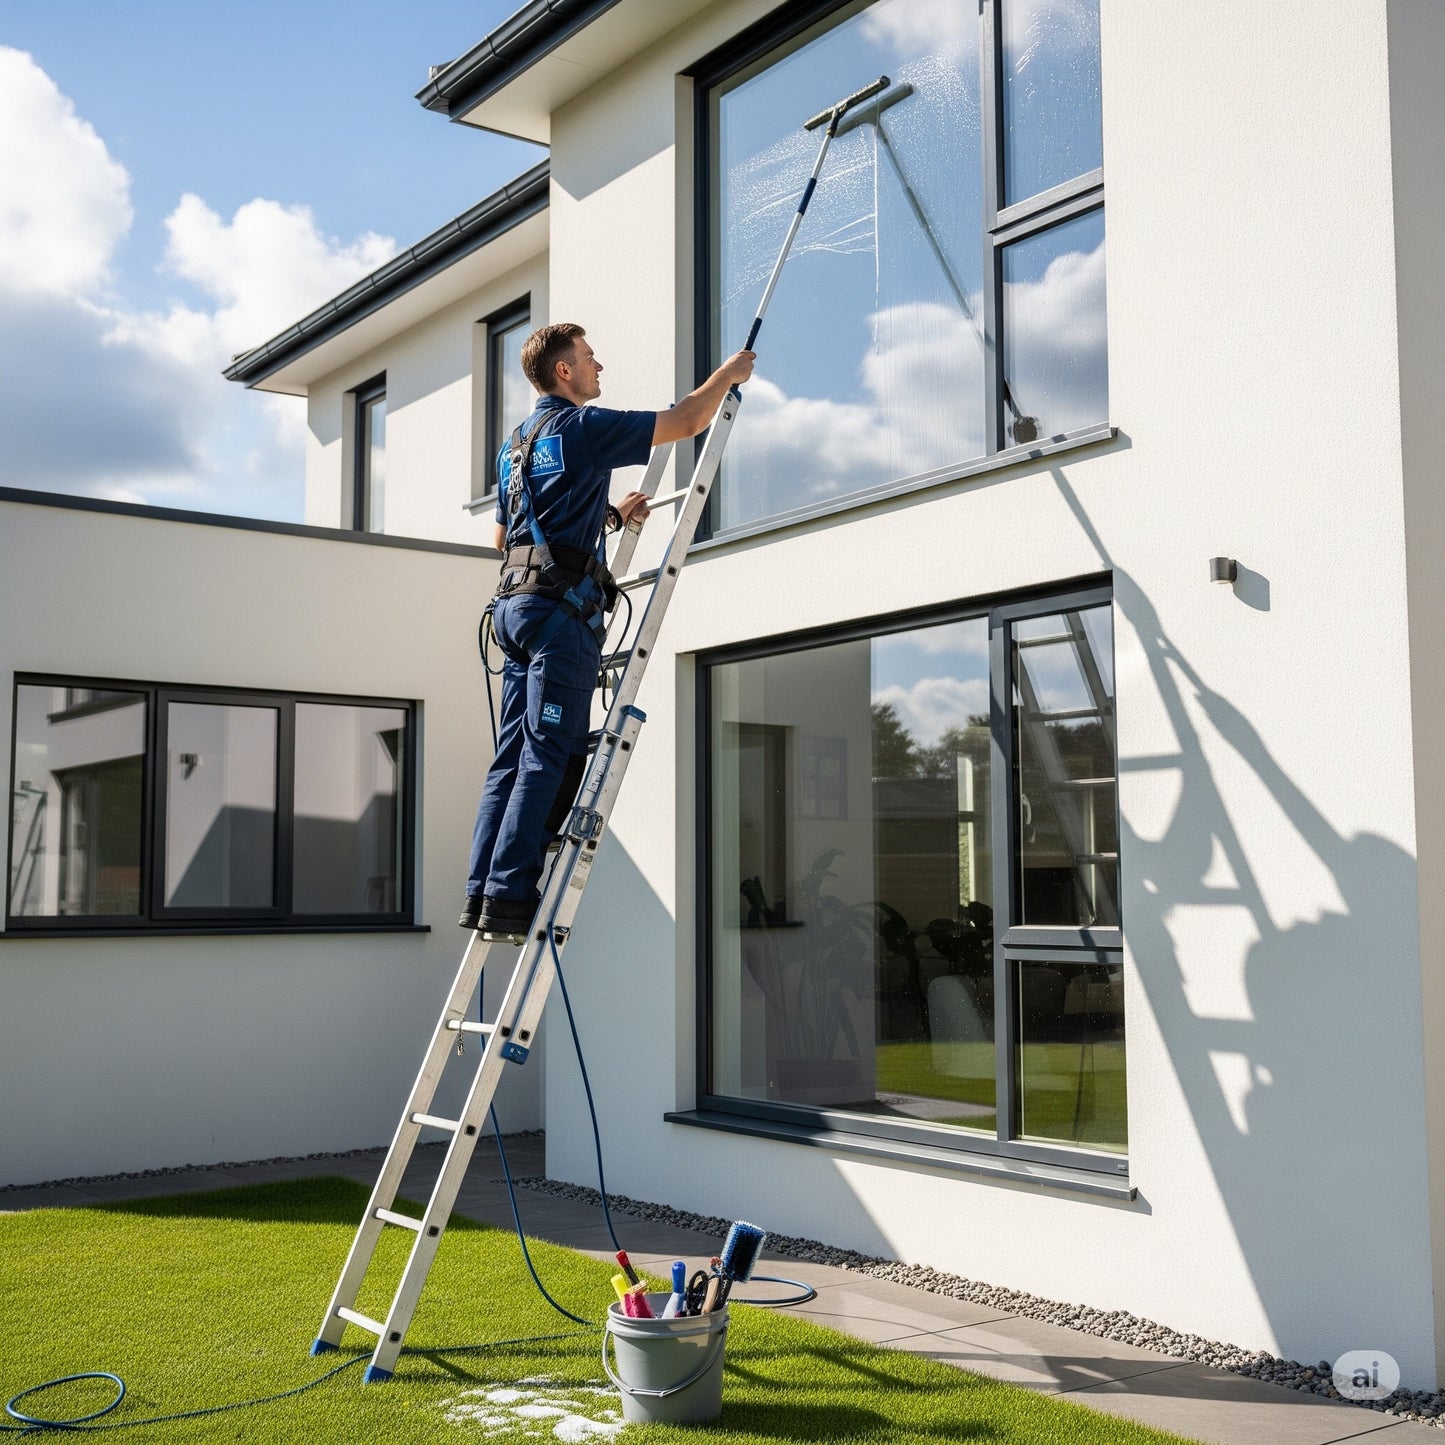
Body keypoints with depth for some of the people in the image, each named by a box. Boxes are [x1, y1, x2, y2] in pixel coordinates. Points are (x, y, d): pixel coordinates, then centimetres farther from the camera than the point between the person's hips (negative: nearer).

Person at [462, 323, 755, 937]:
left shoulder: (516, 444, 23)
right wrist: (728, 374, 19)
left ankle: (481, 893, 3)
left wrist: (608, 516, 33)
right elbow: (686, 421, -1)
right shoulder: (583, 426, -3)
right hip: (561, 608, -9)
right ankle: (509, 896, -13)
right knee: (547, 757, -10)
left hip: (515, 603, 9)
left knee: (513, 758, 6)